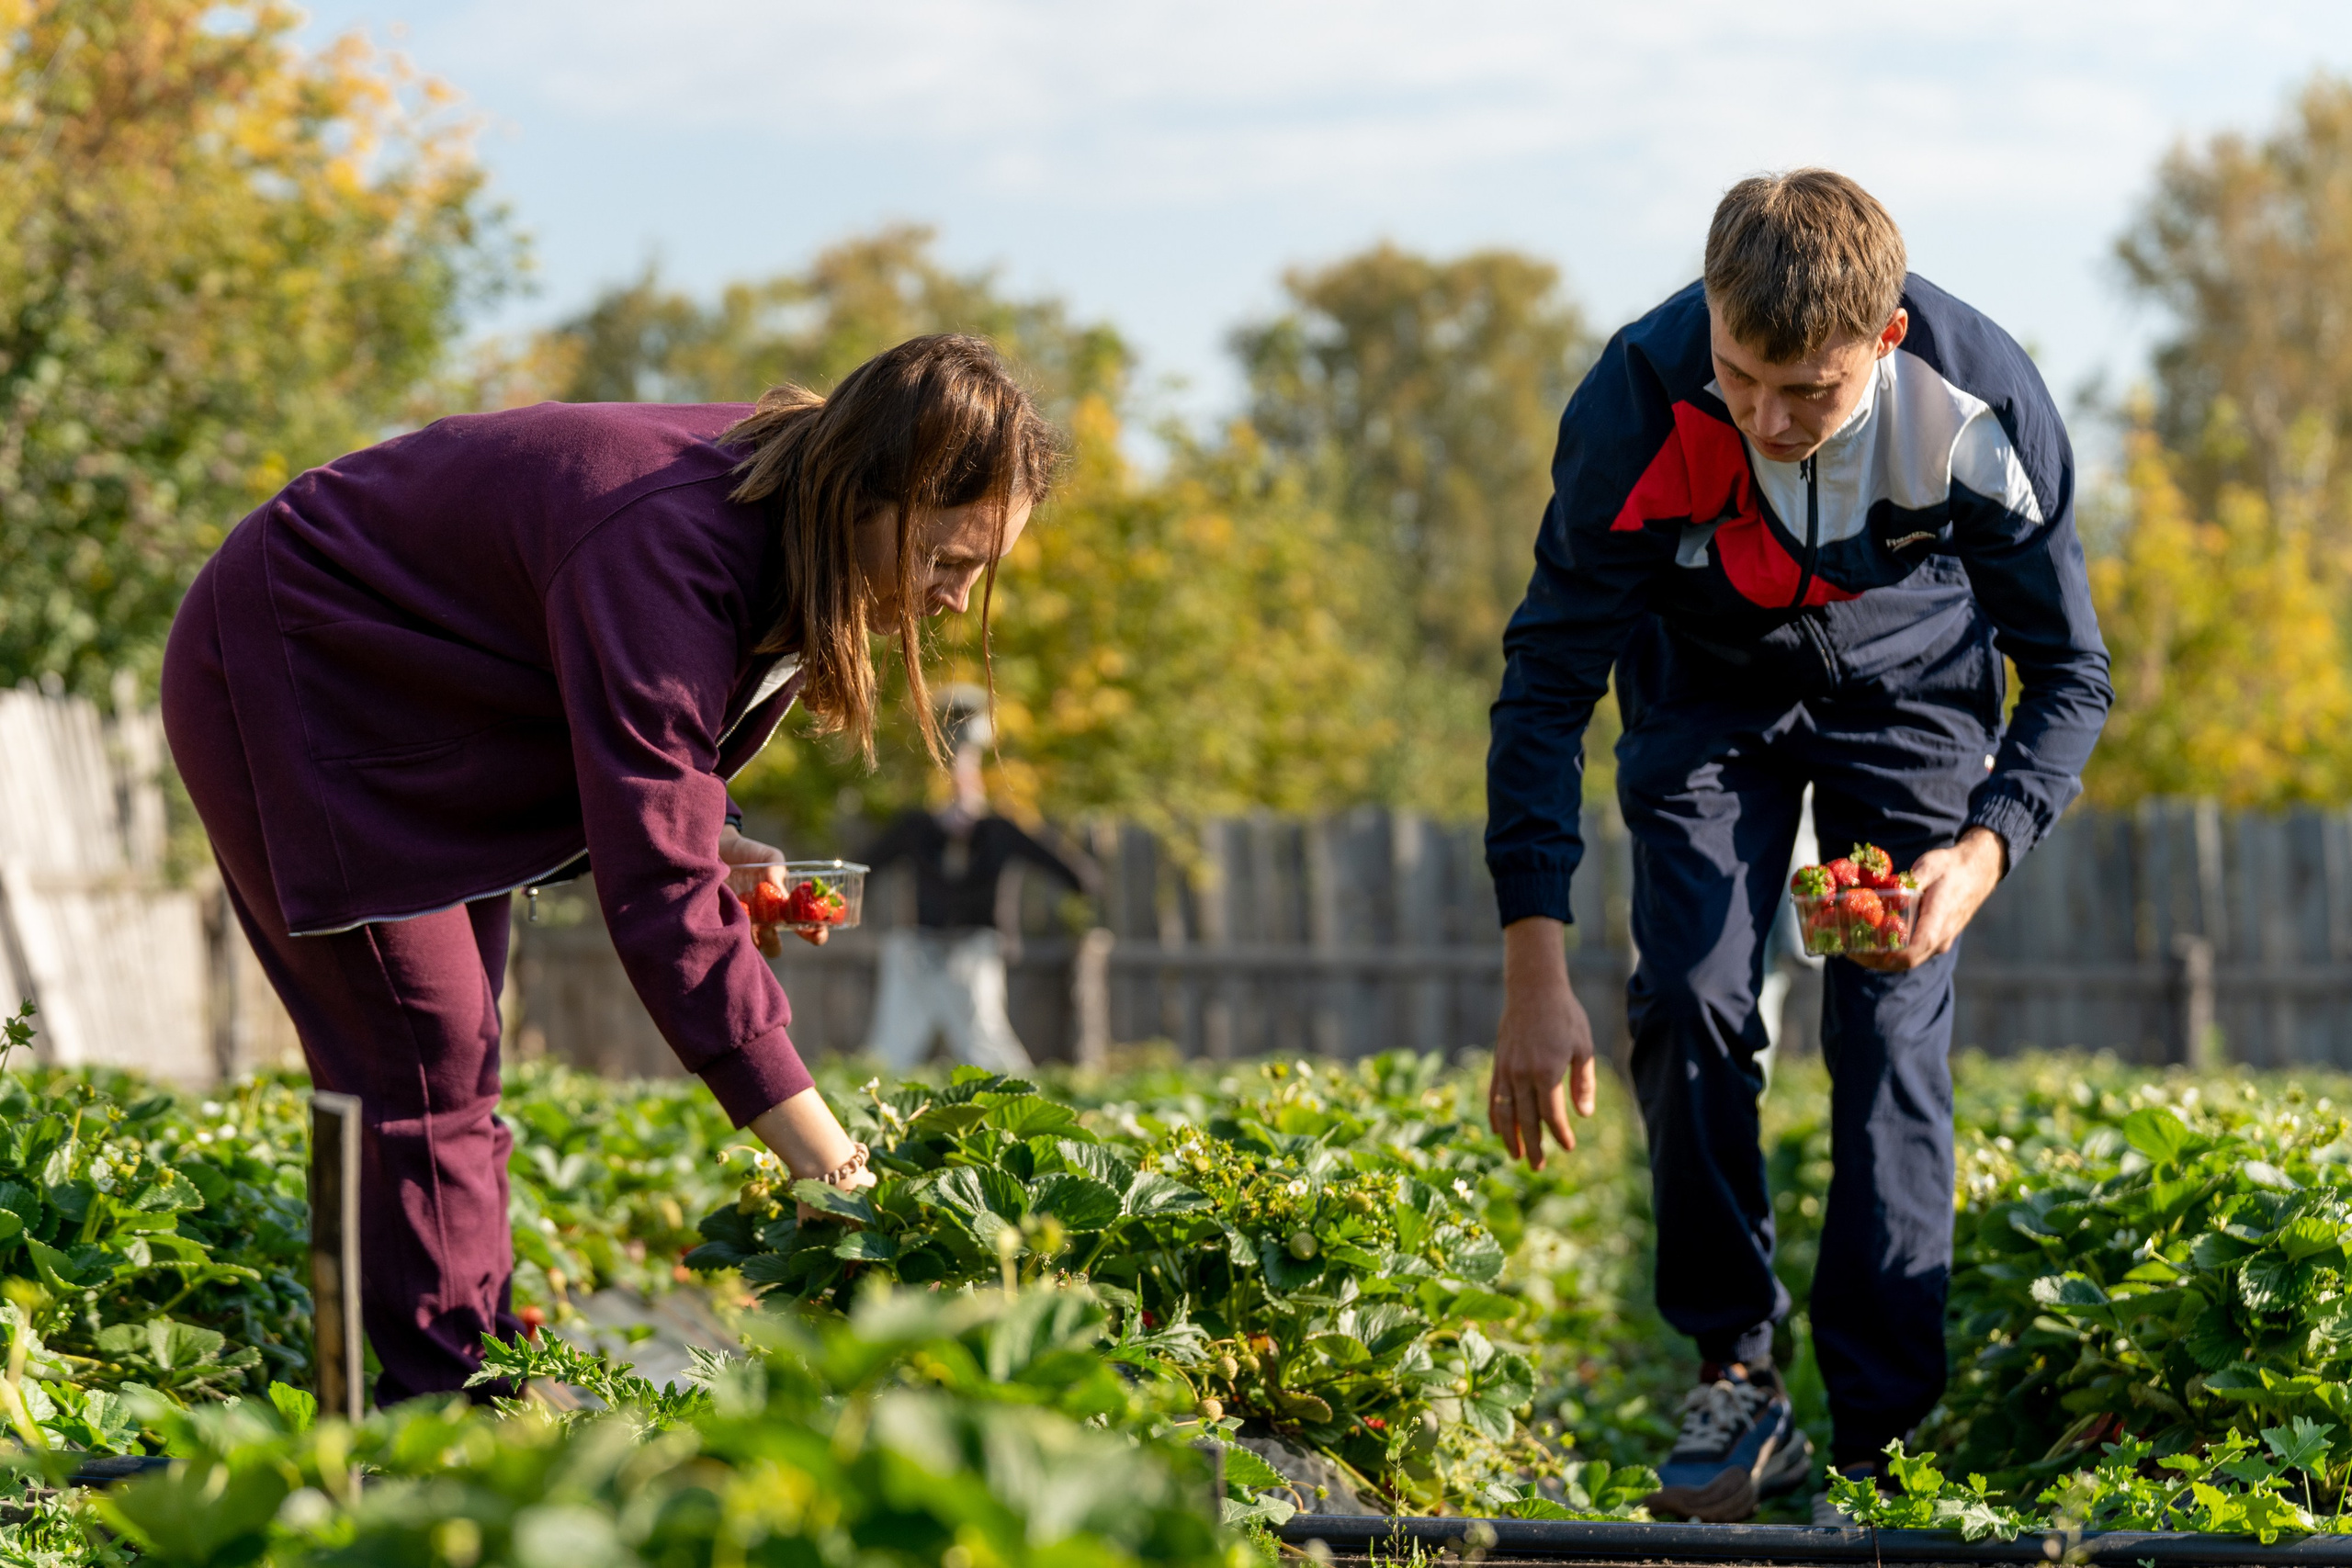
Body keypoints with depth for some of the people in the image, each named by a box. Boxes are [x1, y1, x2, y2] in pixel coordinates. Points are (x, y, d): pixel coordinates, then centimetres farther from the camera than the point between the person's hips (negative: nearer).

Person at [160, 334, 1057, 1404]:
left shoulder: (779, 513, -10)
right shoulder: (666, 561, -38)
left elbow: (638, 722, 10)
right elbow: (658, 894, -41)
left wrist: (702, 837, -10)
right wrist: (828, 1166, -42)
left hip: (413, 714, 10)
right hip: (284, 684, -10)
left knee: (452, 1068, 11)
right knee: (421, 1065, -12)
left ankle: (481, 1388, 15)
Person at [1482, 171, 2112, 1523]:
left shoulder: (1985, 405, -33)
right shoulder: (1640, 401, -34)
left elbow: (2071, 673, -19)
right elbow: (1548, 677, -26)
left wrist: (1986, 851, -39)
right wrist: (1536, 973, -33)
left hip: (1911, 689, -1)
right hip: (1710, 687, 1)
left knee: (1894, 1040, -12)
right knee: (1690, 1004, -17)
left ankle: (1884, 1447, -9)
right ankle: (1736, 1377, -3)